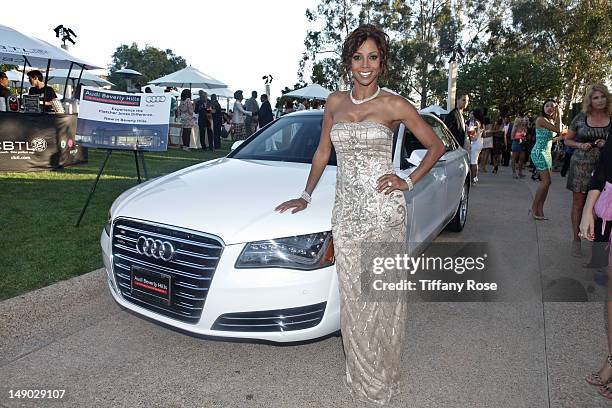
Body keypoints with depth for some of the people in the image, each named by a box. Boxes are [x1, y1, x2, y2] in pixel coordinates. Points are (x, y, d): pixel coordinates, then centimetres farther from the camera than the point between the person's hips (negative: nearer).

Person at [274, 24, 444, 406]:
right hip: (346, 210, 4)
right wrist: (306, 196, 19)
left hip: (384, 209, -3)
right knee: (353, 297, 9)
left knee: (381, 294, 4)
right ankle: (361, 375, 30)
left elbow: (436, 146, 6)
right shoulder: (335, 102, 12)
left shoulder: (394, 104, 0)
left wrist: (408, 182, -3)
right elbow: (322, 152, 19)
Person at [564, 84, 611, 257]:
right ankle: (576, 239, 15)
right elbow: (567, 140, 9)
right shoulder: (580, 118, 1)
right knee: (578, 204, 5)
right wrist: (580, 145, -10)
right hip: (581, 165, -1)